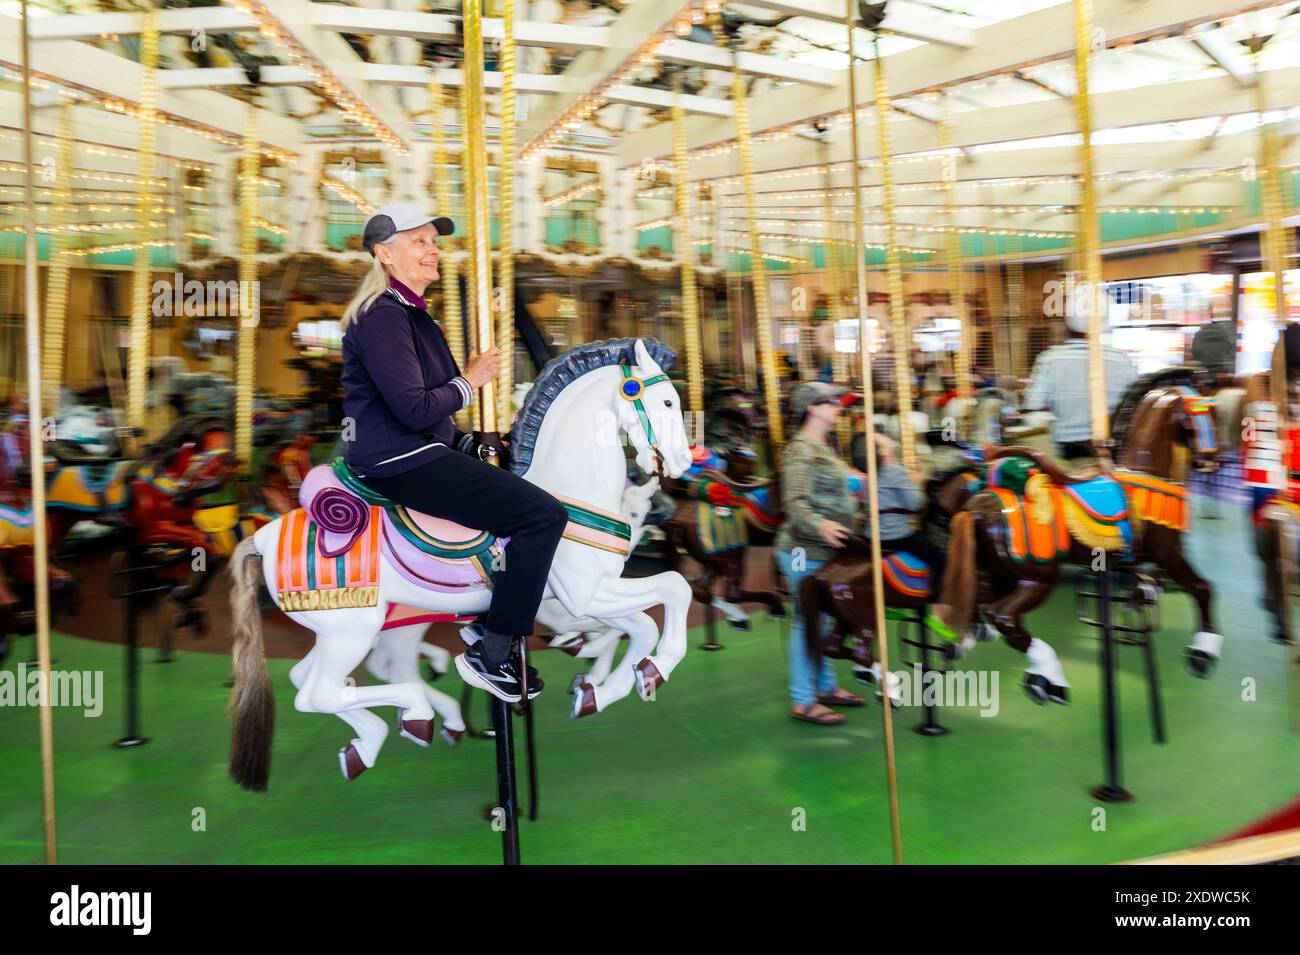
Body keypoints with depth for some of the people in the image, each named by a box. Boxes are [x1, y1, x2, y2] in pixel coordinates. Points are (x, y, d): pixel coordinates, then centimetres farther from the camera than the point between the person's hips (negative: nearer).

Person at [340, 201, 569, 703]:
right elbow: (415, 409, -22)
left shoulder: (410, 314, 18)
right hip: (403, 465, -11)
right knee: (544, 513, -17)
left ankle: (485, 621, 21)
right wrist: (469, 381, -8)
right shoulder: (382, 316, -14)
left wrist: (468, 442, 14)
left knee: (520, 475, 25)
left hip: (421, 453, 11)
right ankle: (491, 657, -10)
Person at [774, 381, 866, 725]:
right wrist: (820, 525, -43)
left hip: (825, 549, 10)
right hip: (805, 551, -9)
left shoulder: (823, 448, 14)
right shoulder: (801, 450, -16)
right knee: (809, 620, -3)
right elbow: (795, 502, -26)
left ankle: (825, 686, 31)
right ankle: (803, 701, 8)